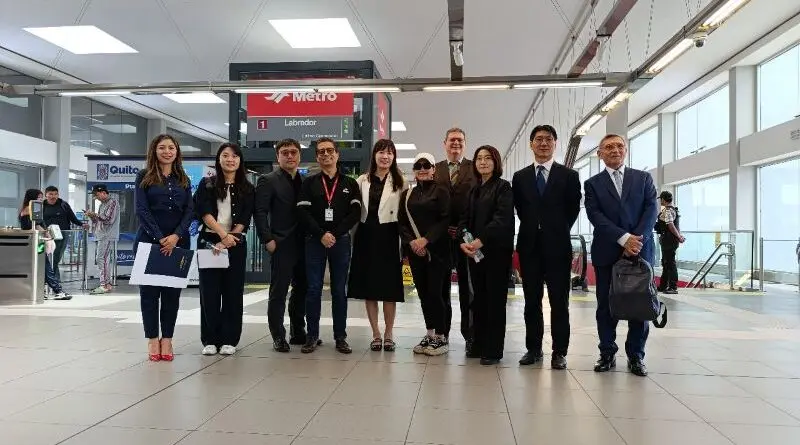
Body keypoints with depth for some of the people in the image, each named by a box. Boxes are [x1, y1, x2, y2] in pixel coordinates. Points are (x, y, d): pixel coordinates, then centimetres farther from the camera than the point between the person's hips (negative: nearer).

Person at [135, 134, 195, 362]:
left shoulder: (183, 180, 12)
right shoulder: (144, 177, 4)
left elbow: (190, 211, 4)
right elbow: (141, 210, -5)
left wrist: (176, 236, -12)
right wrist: (160, 238, -14)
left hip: (178, 242, 2)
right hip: (149, 240, -2)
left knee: (172, 291, 3)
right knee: (149, 291, 1)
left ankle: (167, 339, 10)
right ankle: (152, 340, 9)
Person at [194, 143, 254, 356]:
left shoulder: (247, 189, 9)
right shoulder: (207, 184, 7)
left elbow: (244, 219, 0)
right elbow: (204, 212, -6)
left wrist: (228, 240, -11)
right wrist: (223, 235, -18)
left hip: (235, 244, 1)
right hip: (209, 241, 0)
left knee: (233, 292, 1)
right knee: (209, 291, 1)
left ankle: (229, 340, 8)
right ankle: (210, 340, 8)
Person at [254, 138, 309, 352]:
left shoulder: (305, 182, 13)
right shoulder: (268, 181, -2)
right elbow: (260, 212, -8)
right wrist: (268, 240, -13)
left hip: (303, 244, 6)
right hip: (282, 245, -5)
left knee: (302, 289, 12)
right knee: (278, 292, 1)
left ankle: (298, 332, 25)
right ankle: (278, 337, 9)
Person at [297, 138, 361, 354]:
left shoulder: (350, 183, 9)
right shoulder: (309, 183, 8)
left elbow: (355, 213, 0)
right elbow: (303, 212, -1)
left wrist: (335, 234, -11)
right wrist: (321, 235, -12)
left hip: (341, 241, 0)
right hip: (315, 241, 0)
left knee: (339, 290, 4)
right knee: (313, 289, 0)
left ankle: (340, 337, 10)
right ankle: (312, 336, 8)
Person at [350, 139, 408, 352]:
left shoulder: (400, 182, 3)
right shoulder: (362, 181, 8)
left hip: (388, 236, -2)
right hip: (366, 236, 2)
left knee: (389, 286, 3)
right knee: (368, 286, 6)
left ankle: (389, 333, 16)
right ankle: (376, 333, 17)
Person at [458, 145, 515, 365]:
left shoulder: (503, 187, -3)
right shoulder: (474, 190, 17)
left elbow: (502, 218, -15)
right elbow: (465, 219, 13)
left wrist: (481, 240, -22)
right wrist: (464, 241, -5)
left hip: (497, 250, -6)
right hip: (475, 253, 6)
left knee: (495, 299, -1)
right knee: (479, 298, 9)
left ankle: (493, 350, 4)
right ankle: (479, 344, 18)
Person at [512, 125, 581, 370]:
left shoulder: (569, 176, 2)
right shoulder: (520, 177, 9)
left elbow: (573, 210, 4)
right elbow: (520, 210, 11)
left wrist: (558, 232, 2)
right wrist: (533, 229, 3)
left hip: (558, 247, -2)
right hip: (529, 246, 2)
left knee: (559, 302, 2)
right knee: (532, 301, 8)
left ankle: (559, 352, 10)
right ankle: (533, 348, 18)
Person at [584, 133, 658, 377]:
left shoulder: (643, 178, 11)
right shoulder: (592, 184, 7)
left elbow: (651, 209, 0)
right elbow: (596, 216, -5)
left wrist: (637, 239, -13)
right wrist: (623, 238, -16)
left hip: (640, 249, 1)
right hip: (607, 253, 0)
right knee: (606, 306, 5)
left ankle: (636, 355, 15)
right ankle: (607, 354, 16)